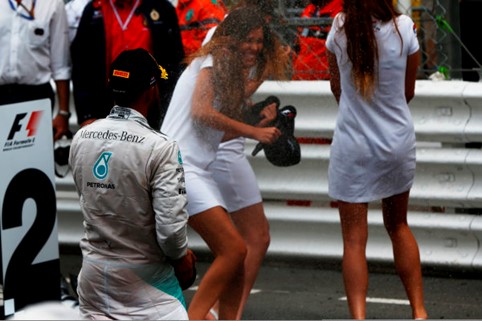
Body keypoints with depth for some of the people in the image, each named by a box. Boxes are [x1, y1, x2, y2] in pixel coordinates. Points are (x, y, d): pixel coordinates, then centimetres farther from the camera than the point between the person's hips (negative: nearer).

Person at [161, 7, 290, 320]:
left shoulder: (235, 73, 20)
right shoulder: (213, 61, -5)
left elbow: (216, 134, 13)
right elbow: (201, 111, -17)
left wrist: (261, 124, 0)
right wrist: (252, 131, -13)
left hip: (201, 171, 10)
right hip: (180, 166, -10)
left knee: (235, 256, 6)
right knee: (234, 249, -15)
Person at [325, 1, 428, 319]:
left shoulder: (340, 29, -11)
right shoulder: (404, 28, -11)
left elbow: (337, 88, 3)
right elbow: (408, 92, 1)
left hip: (352, 146, -2)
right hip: (398, 143, 2)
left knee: (354, 239, 1)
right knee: (398, 226, 22)